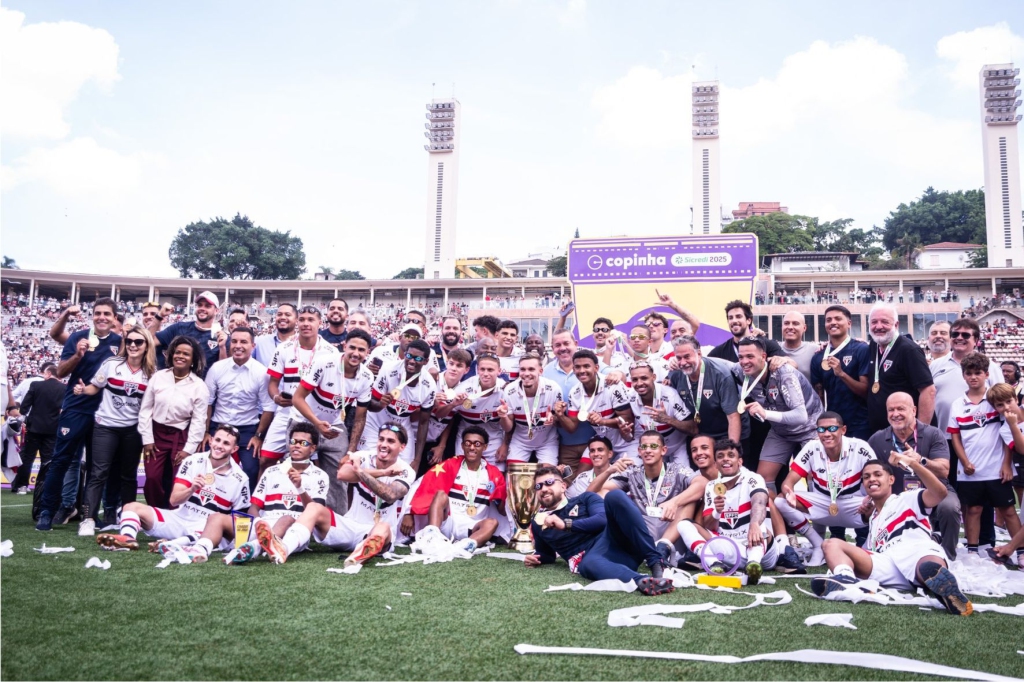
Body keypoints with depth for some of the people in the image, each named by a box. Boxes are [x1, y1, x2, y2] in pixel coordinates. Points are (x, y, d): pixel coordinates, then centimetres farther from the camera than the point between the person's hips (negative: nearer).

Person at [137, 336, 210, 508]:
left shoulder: (199, 386, -6)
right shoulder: (158, 377, 0)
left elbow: (199, 420, -6)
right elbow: (145, 409, 2)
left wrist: (189, 449, -10)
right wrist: (147, 439, -2)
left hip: (182, 436, -2)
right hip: (157, 433, 2)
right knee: (152, 478, -1)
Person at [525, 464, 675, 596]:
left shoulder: (585, 499, 19)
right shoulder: (538, 522, 25)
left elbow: (603, 519, 0)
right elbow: (547, 553, 39)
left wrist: (566, 524, -2)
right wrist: (535, 558, 15)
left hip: (614, 538, 1)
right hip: (590, 555, 0)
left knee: (614, 496, -29)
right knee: (589, 564, -41)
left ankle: (655, 562, -35)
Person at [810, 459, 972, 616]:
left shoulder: (907, 499, 21)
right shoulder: (872, 519, 37)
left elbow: (940, 492, 1)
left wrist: (913, 464, -11)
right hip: (887, 566, 4)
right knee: (832, 543, -11)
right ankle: (845, 579, -41)